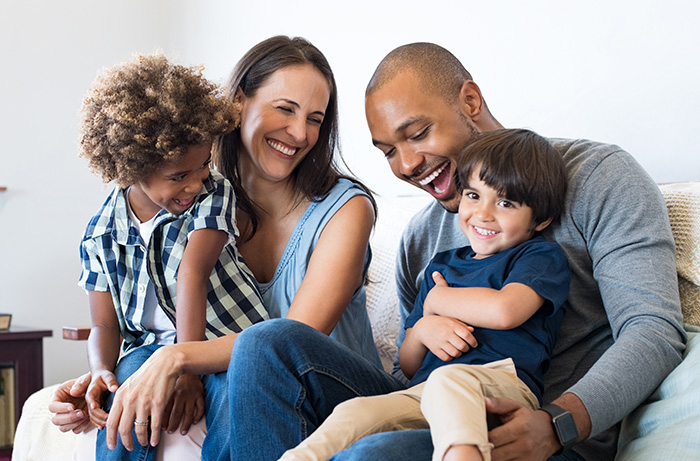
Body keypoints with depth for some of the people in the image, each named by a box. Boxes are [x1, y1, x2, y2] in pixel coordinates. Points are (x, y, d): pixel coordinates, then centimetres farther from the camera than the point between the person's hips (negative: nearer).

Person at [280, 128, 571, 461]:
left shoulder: (543, 257, 11)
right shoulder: (441, 266, 28)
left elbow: (504, 310, -14)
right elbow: (408, 367, 29)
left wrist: (437, 300, 7)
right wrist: (422, 331, 2)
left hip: (504, 386, -6)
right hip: (422, 393, 6)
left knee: (447, 381, -40)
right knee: (354, 412, -25)